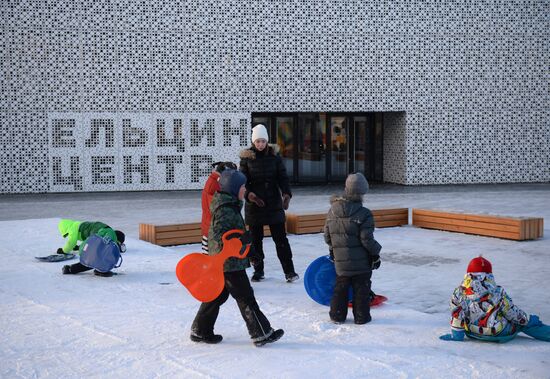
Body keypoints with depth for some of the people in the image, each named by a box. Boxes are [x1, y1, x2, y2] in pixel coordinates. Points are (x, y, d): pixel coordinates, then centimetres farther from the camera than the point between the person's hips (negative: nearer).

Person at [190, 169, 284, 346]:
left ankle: (200, 331, 24)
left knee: (217, 295, 17)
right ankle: (261, 334, 4)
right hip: (230, 264, -10)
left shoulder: (231, 205, 14)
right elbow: (219, 233, -28)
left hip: (220, 263, 10)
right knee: (246, 298, -3)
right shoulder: (226, 209, -19)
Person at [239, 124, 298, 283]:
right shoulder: (247, 157, -2)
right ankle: (258, 270, 22)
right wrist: (249, 194, -22)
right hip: (254, 204, 0)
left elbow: (282, 177, -1)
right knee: (256, 239, 8)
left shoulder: (274, 155, 1)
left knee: (280, 238, 0)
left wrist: (286, 194, -17)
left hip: (274, 203, 0)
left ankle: (289, 271, 4)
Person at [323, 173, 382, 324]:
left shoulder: (332, 211, -1)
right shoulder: (364, 214, -17)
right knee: (361, 289, 8)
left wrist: (332, 249, 24)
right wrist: (376, 253, -1)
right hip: (361, 261, -4)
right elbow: (367, 239, -16)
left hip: (340, 260, 4)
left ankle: (337, 315, 21)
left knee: (340, 287, 16)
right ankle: (361, 316, 13)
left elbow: (327, 236, 8)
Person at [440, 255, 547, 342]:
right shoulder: (497, 292, -8)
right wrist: (528, 320, 15)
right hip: (499, 335, -2)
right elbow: (512, 312, -1)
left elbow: (456, 314, -8)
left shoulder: (460, 291, -6)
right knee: (521, 323, 21)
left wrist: (456, 334, 0)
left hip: (473, 334, 2)